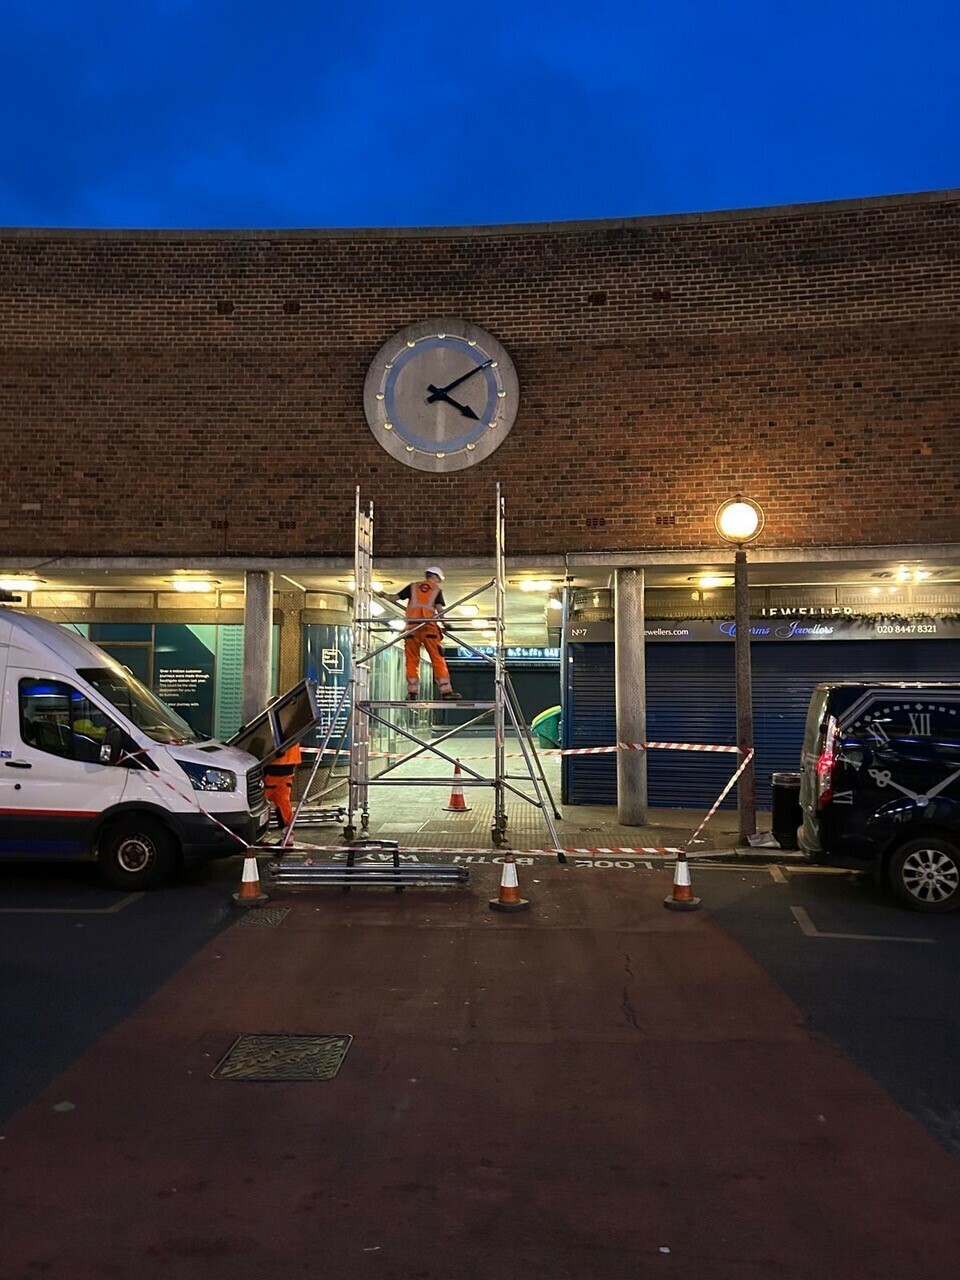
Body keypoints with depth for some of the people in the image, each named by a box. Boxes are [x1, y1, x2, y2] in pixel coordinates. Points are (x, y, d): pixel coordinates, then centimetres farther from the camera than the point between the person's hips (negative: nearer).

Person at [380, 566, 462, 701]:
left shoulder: (413, 586, 16)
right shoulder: (437, 590, 12)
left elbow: (395, 598, 14)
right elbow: (440, 609, 0)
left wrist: (384, 595, 31)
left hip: (412, 626, 2)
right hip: (429, 626, -2)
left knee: (412, 661, 6)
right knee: (438, 660, 0)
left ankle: (412, 693, 2)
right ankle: (446, 691, -4)